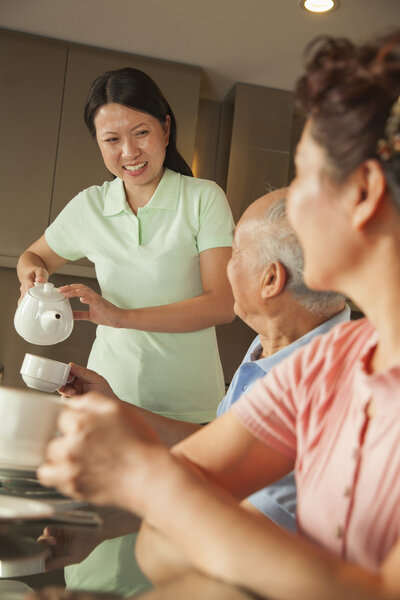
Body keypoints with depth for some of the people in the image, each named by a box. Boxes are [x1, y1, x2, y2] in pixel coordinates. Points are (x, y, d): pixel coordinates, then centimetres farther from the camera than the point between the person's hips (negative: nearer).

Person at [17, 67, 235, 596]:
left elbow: (223, 303, -12)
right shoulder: (89, 206, 5)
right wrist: (32, 276, -2)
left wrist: (121, 315, -21)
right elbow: (34, 256, 23)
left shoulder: (204, 199, -4)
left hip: (186, 398, -2)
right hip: (109, 390, 2)